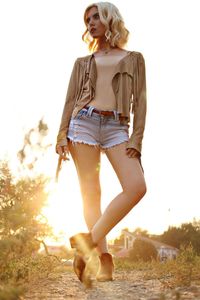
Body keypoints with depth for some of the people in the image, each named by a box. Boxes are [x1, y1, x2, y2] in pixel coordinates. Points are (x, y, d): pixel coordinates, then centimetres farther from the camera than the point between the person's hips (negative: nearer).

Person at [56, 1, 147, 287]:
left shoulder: (134, 58, 16)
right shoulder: (82, 62, 20)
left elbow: (139, 101, 6)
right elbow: (70, 101, 13)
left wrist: (136, 139, -7)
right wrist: (62, 136, -1)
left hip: (116, 128, -1)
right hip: (84, 122, 1)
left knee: (137, 187, -21)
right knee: (90, 193, -6)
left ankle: (89, 239, -14)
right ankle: (104, 257, -2)